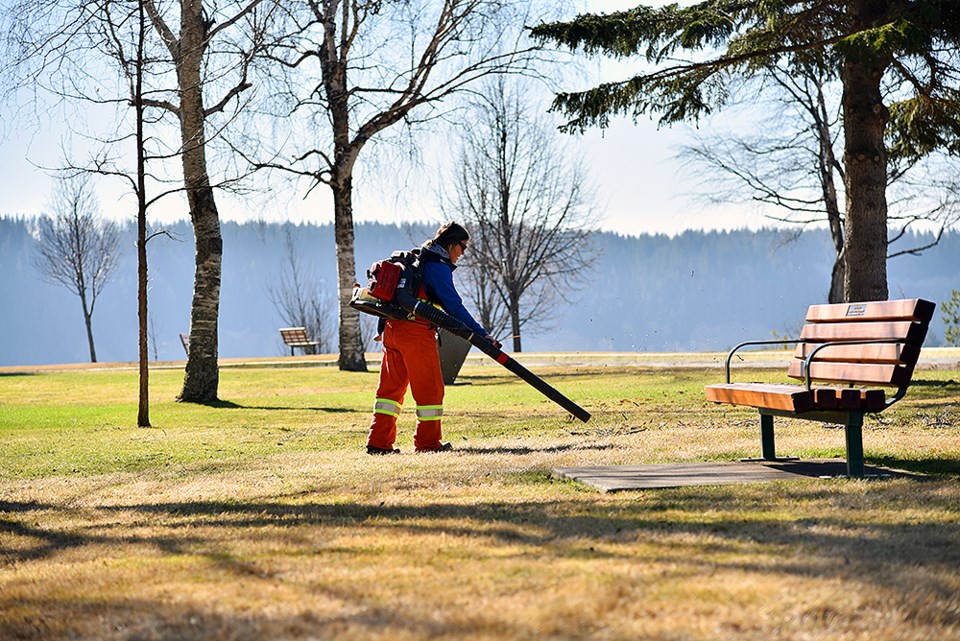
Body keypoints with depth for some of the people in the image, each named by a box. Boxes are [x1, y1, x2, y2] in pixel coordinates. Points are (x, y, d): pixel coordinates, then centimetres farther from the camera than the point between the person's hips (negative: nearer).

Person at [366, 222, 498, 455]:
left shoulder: (418, 260, 19)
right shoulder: (437, 267, -11)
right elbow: (453, 305, -16)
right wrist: (480, 333, -17)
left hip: (394, 328, 9)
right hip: (416, 332, -9)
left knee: (392, 384, 11)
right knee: (429, 387, 1)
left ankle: (379, 442, 10)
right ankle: (428, 442, 7)